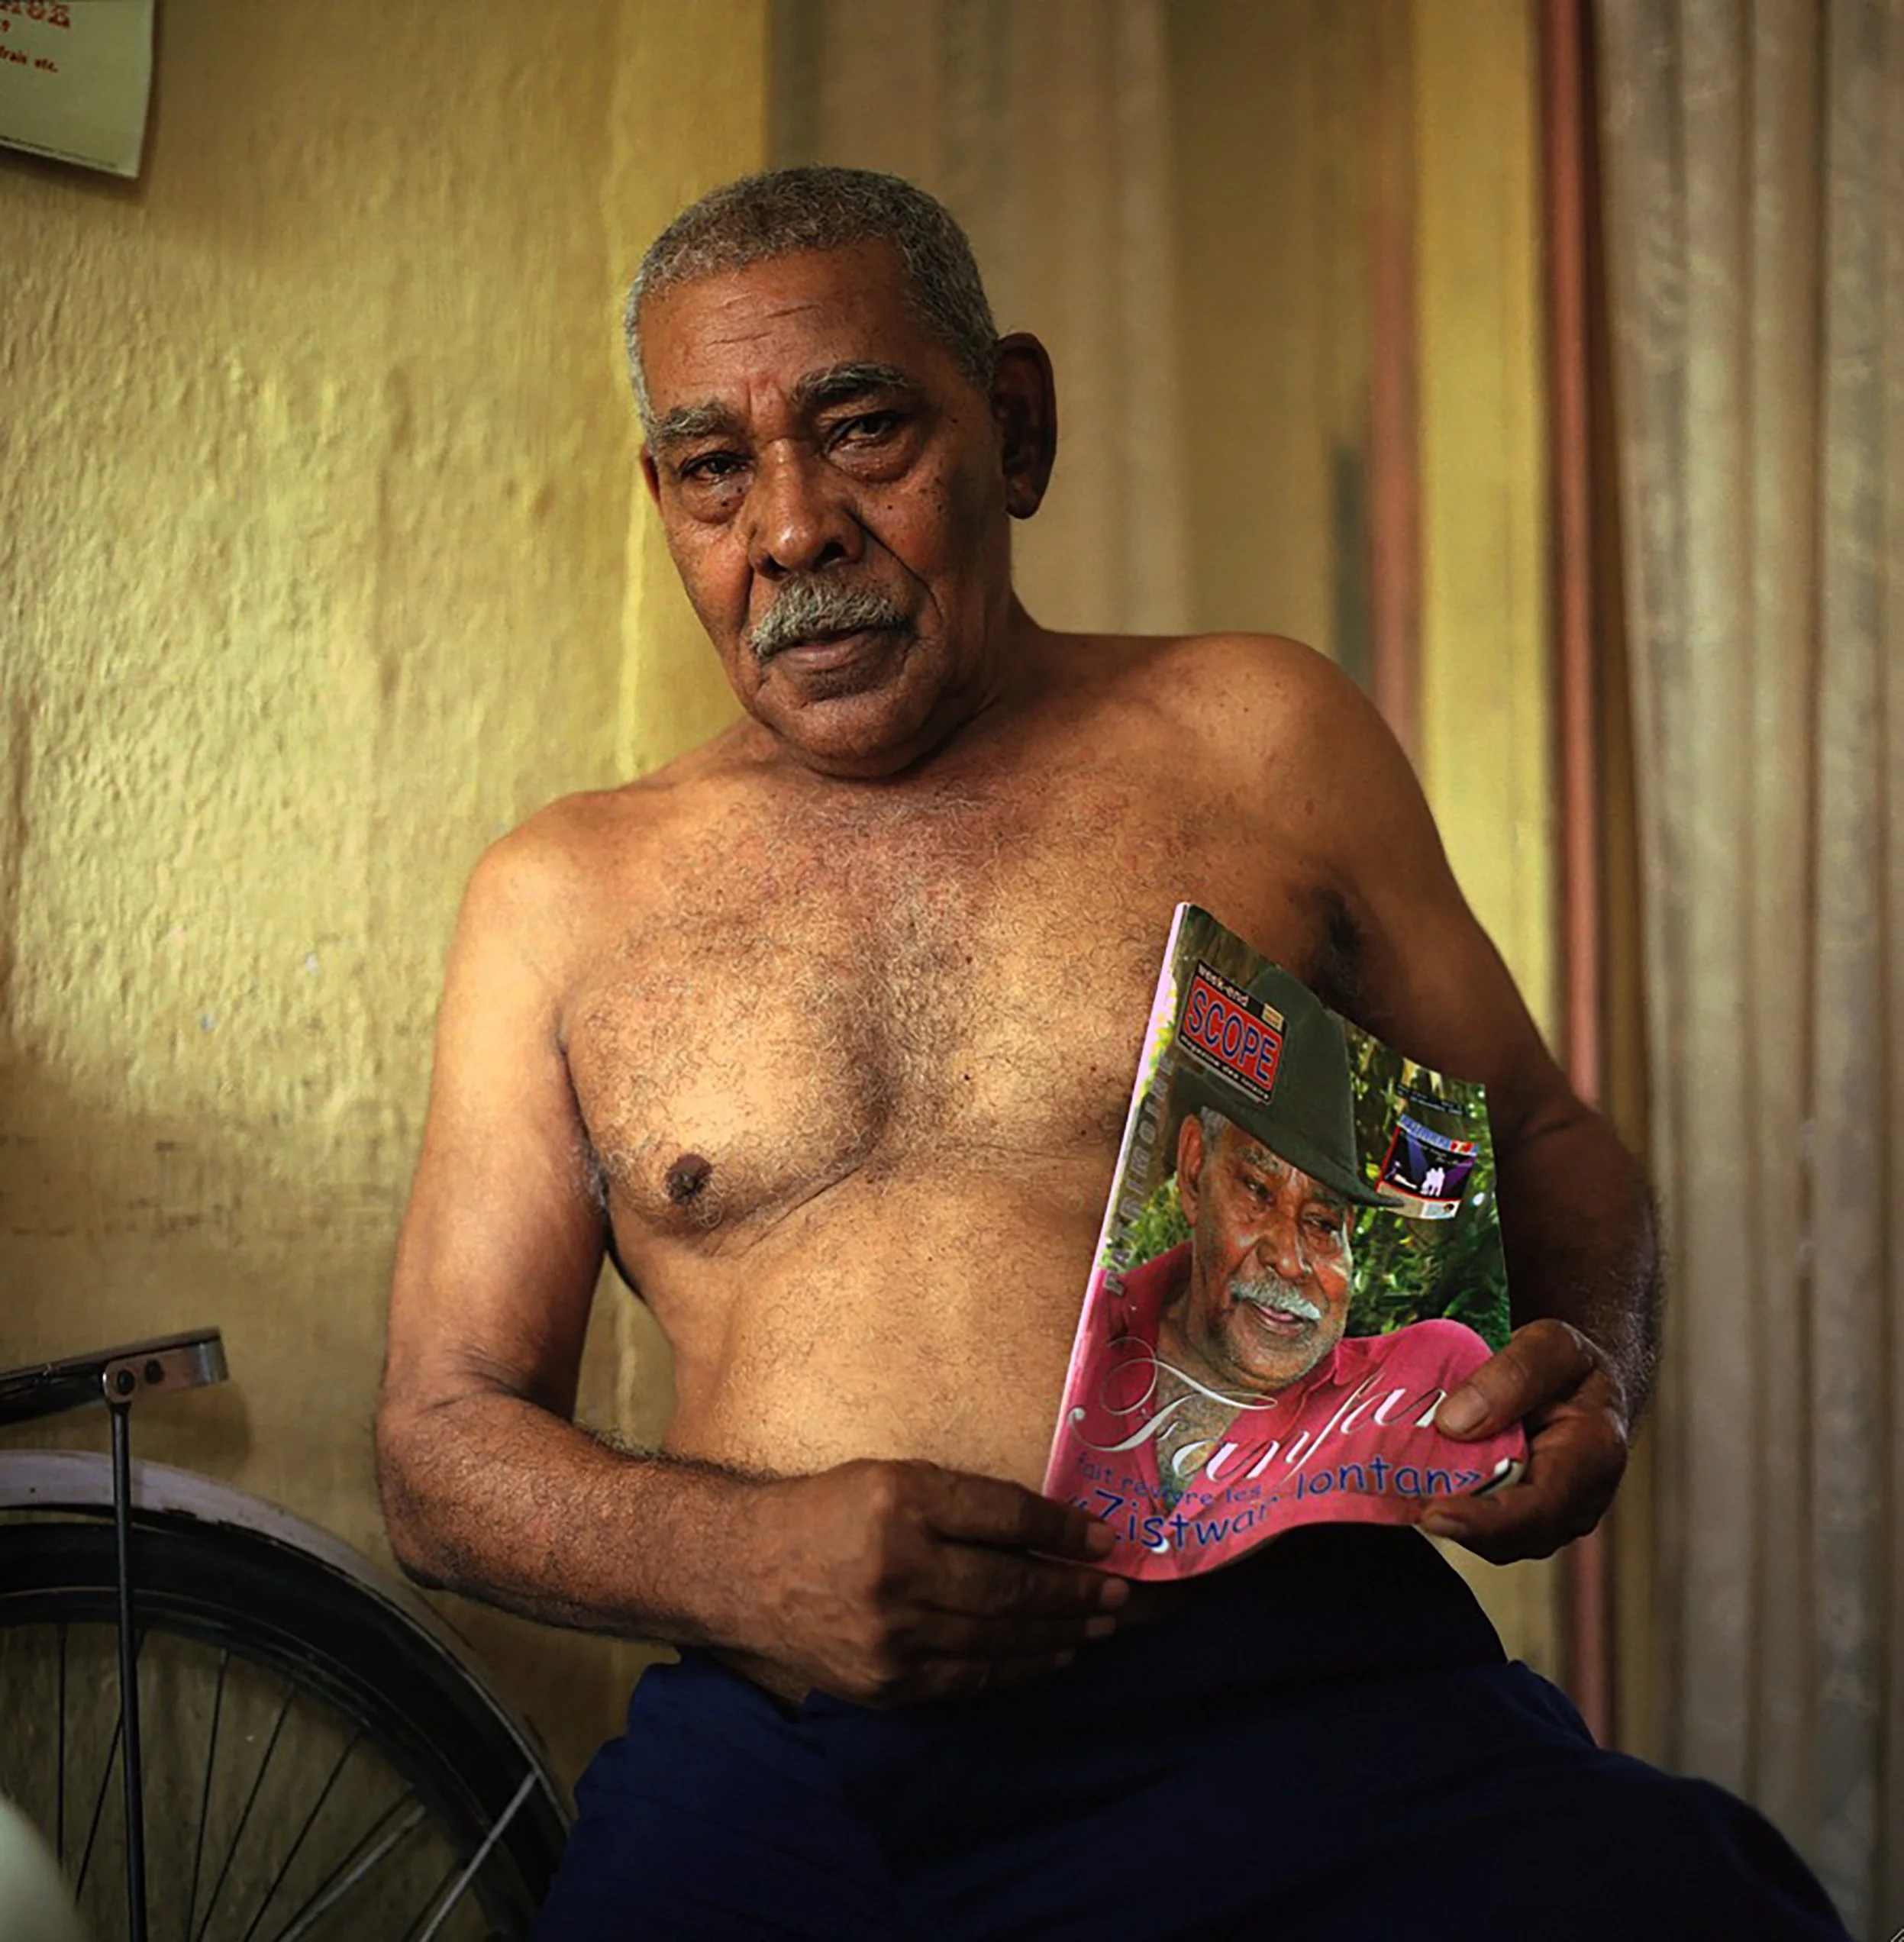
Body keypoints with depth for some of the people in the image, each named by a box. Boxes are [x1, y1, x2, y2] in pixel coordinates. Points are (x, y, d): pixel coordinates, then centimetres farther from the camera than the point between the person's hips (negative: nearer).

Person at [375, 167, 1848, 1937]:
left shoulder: (1255, 735, 12)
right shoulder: (558, 897, 12)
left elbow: (1540, 1145, 19)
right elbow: (442, 1436, 10)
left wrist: (1580, 1363, -4)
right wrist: (739, 1560, -9)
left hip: (1289, 1688, -1)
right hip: (776, 1769, 2)